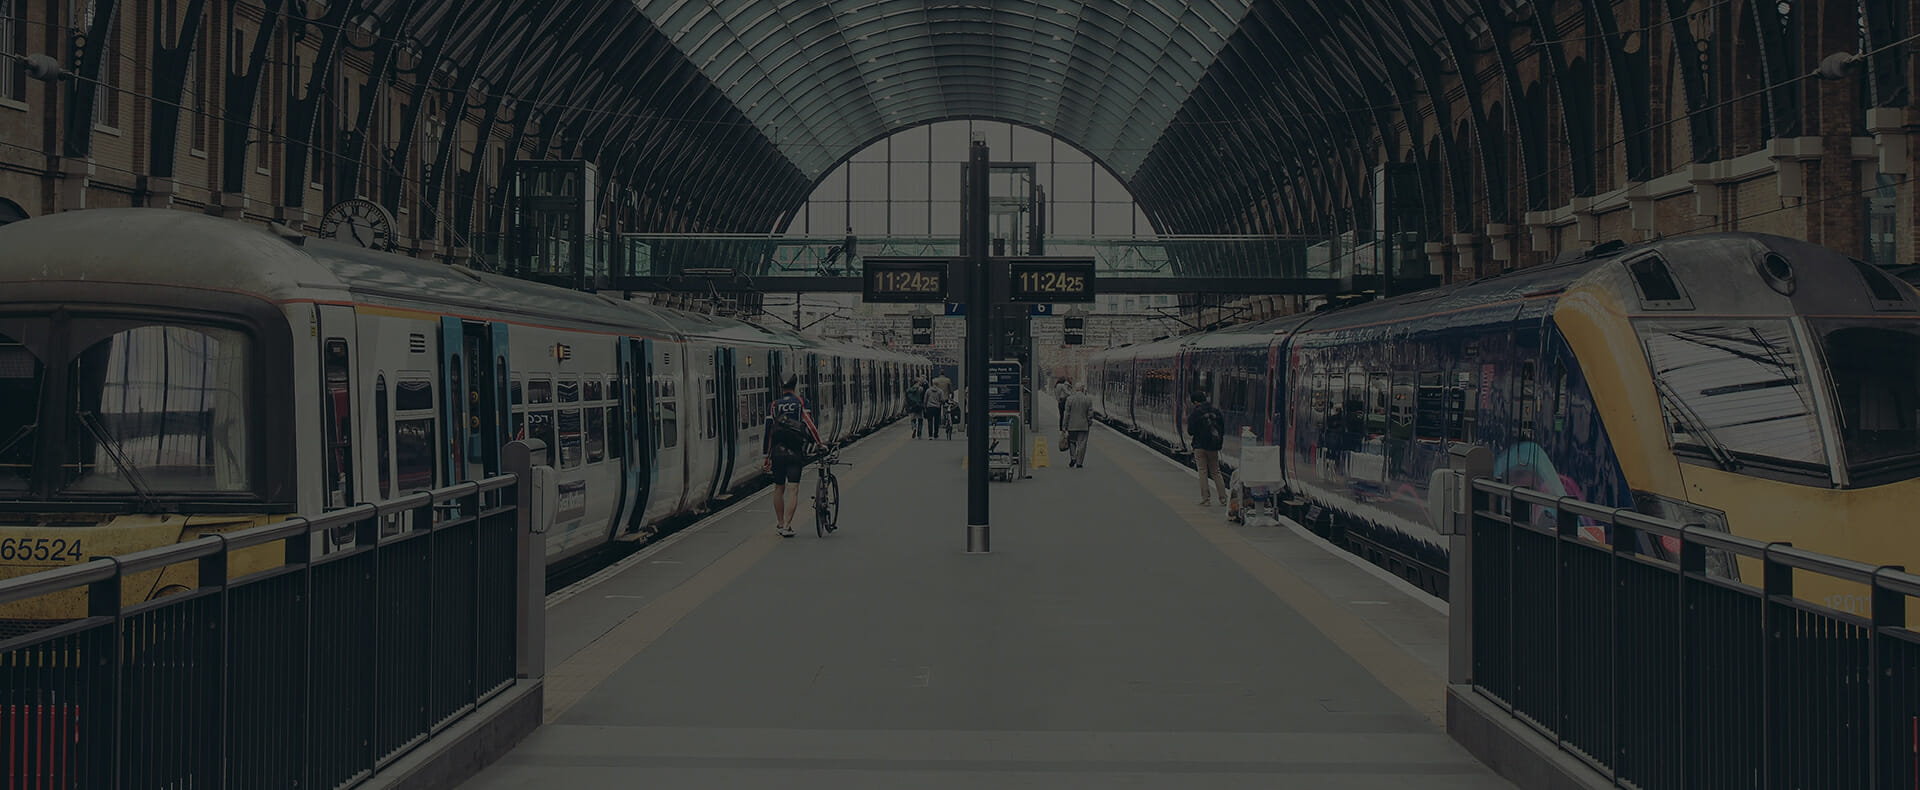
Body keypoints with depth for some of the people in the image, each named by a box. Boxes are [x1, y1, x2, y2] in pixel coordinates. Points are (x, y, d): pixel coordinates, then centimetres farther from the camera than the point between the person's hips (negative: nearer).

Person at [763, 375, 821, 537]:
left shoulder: (774, 405, 6)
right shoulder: (801, 403, 1)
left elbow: (768, 430, 5)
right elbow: (810, 425, -7)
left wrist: (766, 455, 10)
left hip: (777, 452, 2)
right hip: (795, 453, -2)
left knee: (779, 489, 16)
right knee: (793, 490, -5)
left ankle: (780, 523, 23)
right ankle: (787, 526, -15)